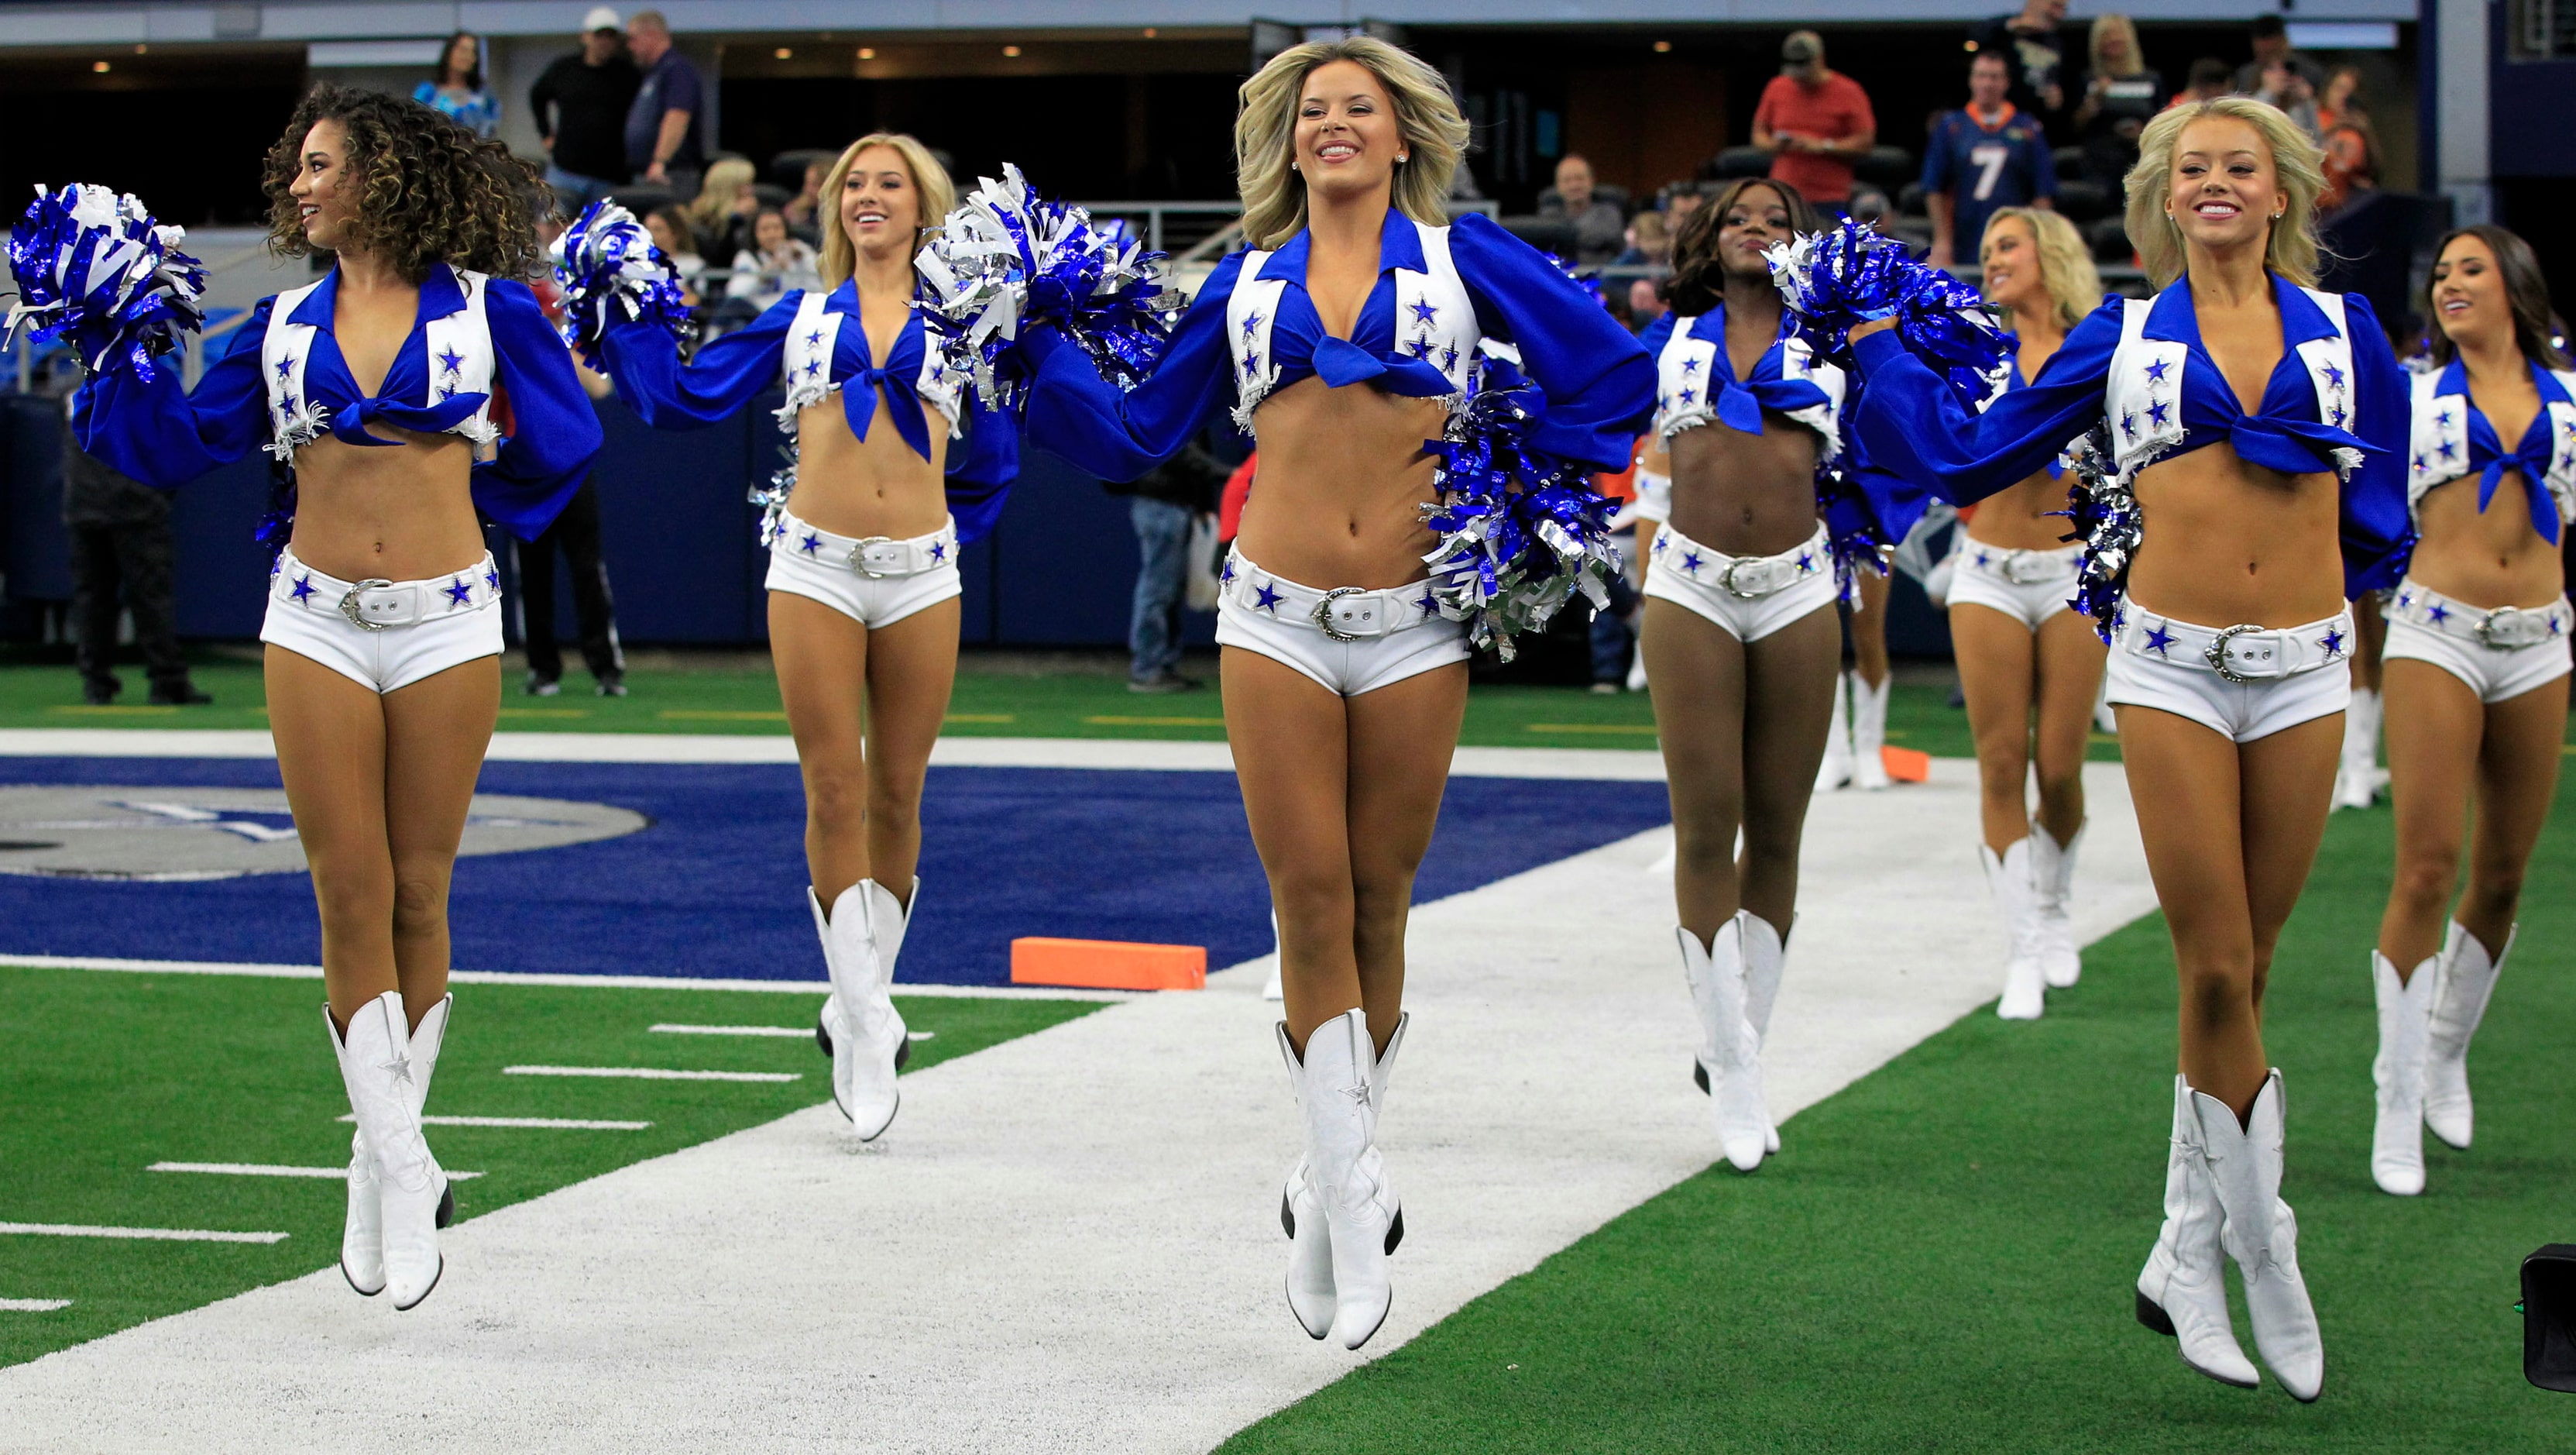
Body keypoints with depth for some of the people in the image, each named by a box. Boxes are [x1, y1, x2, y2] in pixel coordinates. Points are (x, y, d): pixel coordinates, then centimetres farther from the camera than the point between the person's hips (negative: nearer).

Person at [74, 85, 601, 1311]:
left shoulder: (482, 307, 1)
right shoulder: (286, 325, 7)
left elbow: (561, 441, 10)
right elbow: (185, 439, 10)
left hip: (445, 623, -1)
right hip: (316, 624, 2)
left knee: (419, 896, 4)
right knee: (351, 897, -3)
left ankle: (386, 1149, 16)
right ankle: (402, 1169, 3)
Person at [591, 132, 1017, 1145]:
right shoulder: (800, 317, 12)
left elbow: (991, 459, 21)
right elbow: (687, 396, 14)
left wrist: (955, 526, 10)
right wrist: (628, 318, 13)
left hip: (921, 575, 1)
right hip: (814, 568, -1)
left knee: (896, 797, 5)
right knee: (834, 791, -5)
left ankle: (863, 1000, 19)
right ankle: (866, 1025, -1)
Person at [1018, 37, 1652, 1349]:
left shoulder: (1461, 256, 8)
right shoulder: (1248, 282, 13)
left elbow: (1619, 375, 4)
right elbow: (1136, 431, 19)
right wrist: (1032, 341, 11)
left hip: (1414, 624, -1)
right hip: (1277, 622, 1)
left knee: (1378, 902, 5)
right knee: (1309, 897, -7)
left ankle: (1332, 1176, 18)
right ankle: (1352, 1191, -2)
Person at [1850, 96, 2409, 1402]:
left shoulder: (2343, 330, 9)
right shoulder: (2122, 338, 7)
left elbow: (2378, 515, 16)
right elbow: (1970, 458, 12)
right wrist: (1874, 343, 11)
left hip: (2303, 667, 2)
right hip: (2171, 667, -2)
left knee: (2242, 969, 6)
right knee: (2217, 972, -6)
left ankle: (2188, 1254, 15)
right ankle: (2268, 1266, 3)